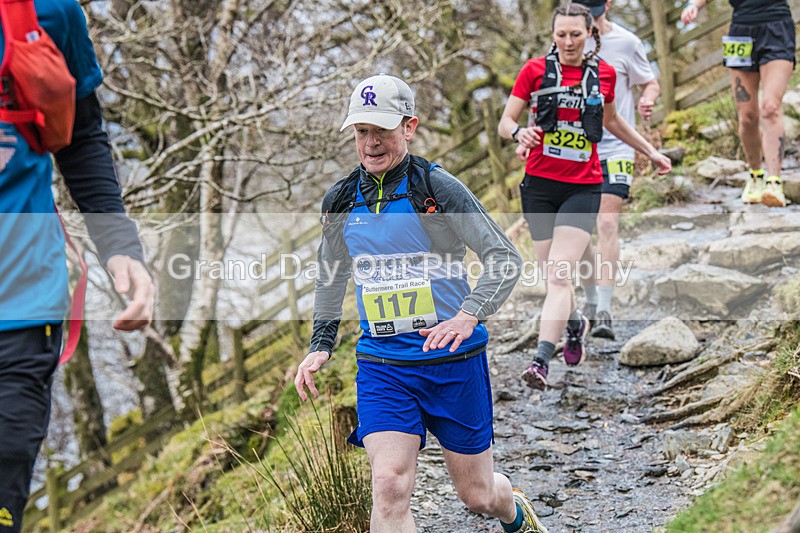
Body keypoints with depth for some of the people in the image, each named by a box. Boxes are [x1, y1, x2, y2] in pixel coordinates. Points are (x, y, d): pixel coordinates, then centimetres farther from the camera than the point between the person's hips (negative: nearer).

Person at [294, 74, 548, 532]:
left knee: (478, 494, 11)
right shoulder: (341, 202, 6)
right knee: (390, 487, -17)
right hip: (381, 366, 3)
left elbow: (506, 258, -11)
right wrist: (321, 346, 17)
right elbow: (332, 278, 24)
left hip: (454, 361, -2)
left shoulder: (437, 187, -8)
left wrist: (469, 315, -25)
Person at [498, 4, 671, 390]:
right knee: (550, 275, 8)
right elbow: (505, 122, 1)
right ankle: (575, 323, 40)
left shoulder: (604, 73, 4)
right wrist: (520, 133, -22)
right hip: (539, 184, 1)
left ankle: (541, 363, -19)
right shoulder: (535, 70, -1)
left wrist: (650, 151, 27)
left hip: (583, 188, -1)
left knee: (559, 276, -14)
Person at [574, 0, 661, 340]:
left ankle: (604, 311, -19)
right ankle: (591, 300, 25)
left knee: (607, 224, -17)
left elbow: (651, 83, 7)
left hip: (615, 149, -4)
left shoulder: (626, 43, -3)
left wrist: (647, 100, -16)